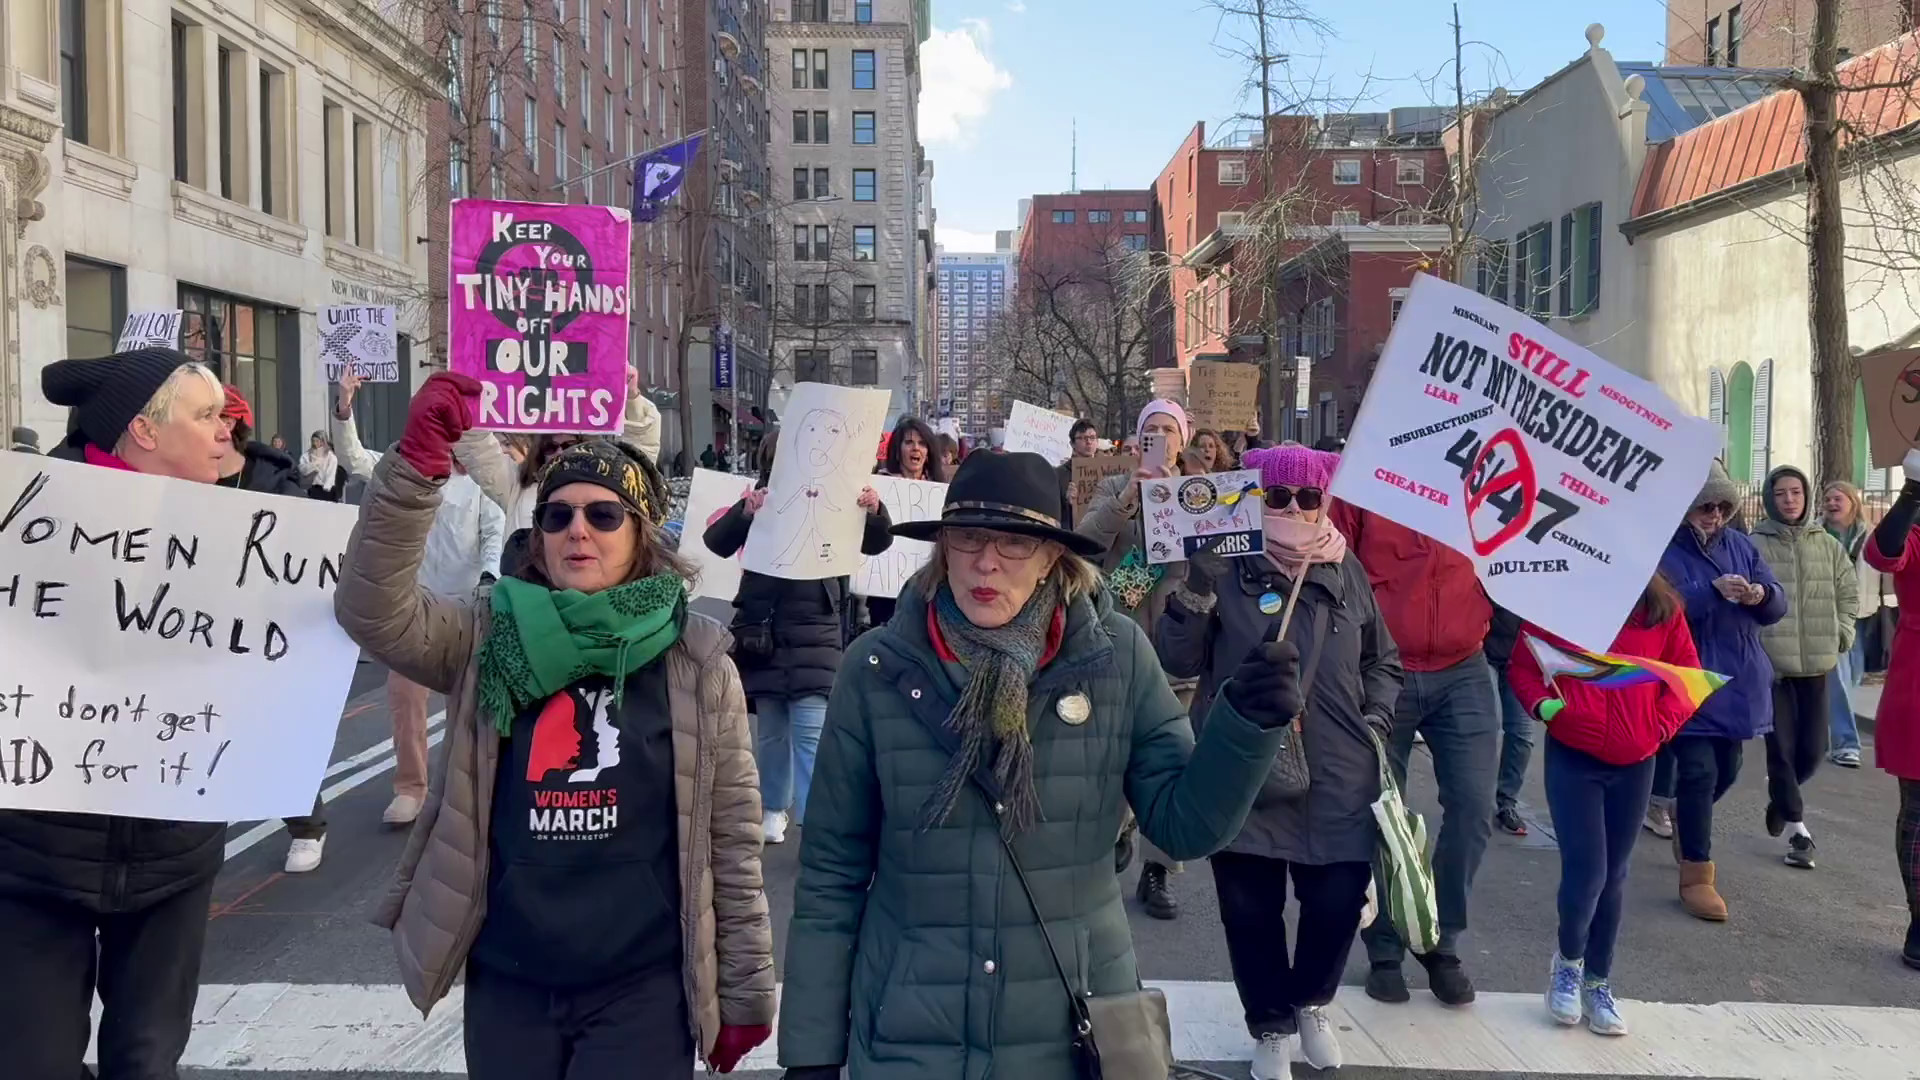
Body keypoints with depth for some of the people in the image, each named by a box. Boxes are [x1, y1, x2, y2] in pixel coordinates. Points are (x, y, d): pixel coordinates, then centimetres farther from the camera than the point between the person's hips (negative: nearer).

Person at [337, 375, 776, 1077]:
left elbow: (732, 838, -1)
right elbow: (374, 610, -18)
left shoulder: (696, 659, -5)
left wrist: (745, 989, 1)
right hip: (506, 986, 3)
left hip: (641, 991, -2)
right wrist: (417, 462, -28)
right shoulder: (489, 638, 0)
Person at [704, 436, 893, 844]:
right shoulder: (758, 505, 2)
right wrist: (744, 513, -31)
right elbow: (716, 542, -11)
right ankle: (774, 808, 29)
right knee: (770, 728, 13)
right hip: (764, 632, 2)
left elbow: (876, 544, -3)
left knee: (811, 730, -8)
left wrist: (875, 513, -26)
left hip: (816, 634, -2)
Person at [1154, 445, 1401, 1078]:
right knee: (1251, 910, 6)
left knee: (1338, 903, 5)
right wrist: (1196, 593, -20)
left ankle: (1311, 1001, 37)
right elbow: (1176, 661, -6)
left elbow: (1382, 663, 19)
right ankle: (1271, 1025, 31)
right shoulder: (1228, 568, -3)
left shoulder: (1348, 573, 7)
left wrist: (1376, 722, 4)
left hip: (1338, 780, 2)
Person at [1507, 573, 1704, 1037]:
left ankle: (1598, 982, 29)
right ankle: (1568, 960, 22)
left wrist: (1664, 723, -6)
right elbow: (1522, 666, 2)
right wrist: (1541, 704, -15)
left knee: (1614, 876, 12)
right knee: (1586, 872, -8)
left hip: (1634, 763, 3)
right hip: (1571, 757, -2)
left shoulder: (1663, 608, -1)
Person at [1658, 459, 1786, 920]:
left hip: (1737, 681, 6)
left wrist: (1761, 596, -19)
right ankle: (1697, 876, -2)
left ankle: (1685, 817, 48)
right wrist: (1713, 591, -36)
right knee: (1699, 772, -10)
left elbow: (1777, 605, 5)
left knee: (1726, 769, 18)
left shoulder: (1741, 545, 8)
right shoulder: (1663, 550, -11)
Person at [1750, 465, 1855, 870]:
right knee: (1781, 746, 1)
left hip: (1817, 662, 4)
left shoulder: (1828, 544, 7)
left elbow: (1848, 592, 17)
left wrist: (1842, 632, 6)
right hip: (1770, 661, -4)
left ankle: (1780, 795, 37)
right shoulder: (1755, 544, -6)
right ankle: (1797, 828, 12)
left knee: (1813, 748, 7)